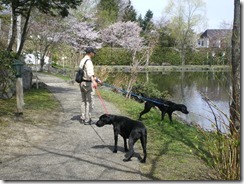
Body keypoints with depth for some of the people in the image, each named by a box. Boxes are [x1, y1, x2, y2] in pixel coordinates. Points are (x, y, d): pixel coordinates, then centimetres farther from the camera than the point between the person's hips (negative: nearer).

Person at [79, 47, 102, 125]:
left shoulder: (82, 60, 13)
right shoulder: (88, 61, -17)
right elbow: (89, 72, -37)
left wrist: (97, 80, 30)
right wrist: (94, 81, -52)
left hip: (82, 83, 10)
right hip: (88, 83, -9)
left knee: (83, 101, 15)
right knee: (90, 102, -2)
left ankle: (82, 118, 22)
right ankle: (87, 120, 2)